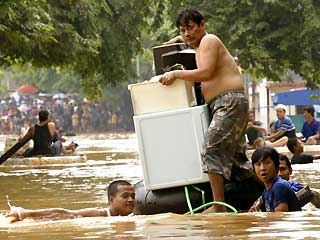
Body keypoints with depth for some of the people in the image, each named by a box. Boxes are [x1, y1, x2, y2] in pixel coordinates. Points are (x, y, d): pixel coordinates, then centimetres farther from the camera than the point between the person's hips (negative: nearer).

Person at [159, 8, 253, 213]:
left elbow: (206, 73, -18)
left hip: (230, 101, -11)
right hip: (225, 105, 11)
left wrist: (176, 74, -12)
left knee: (213, 150, -18)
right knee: (235, 156, 12)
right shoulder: (201, 44, 25)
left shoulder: (209, 41, -4)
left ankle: (218, 206, -23)